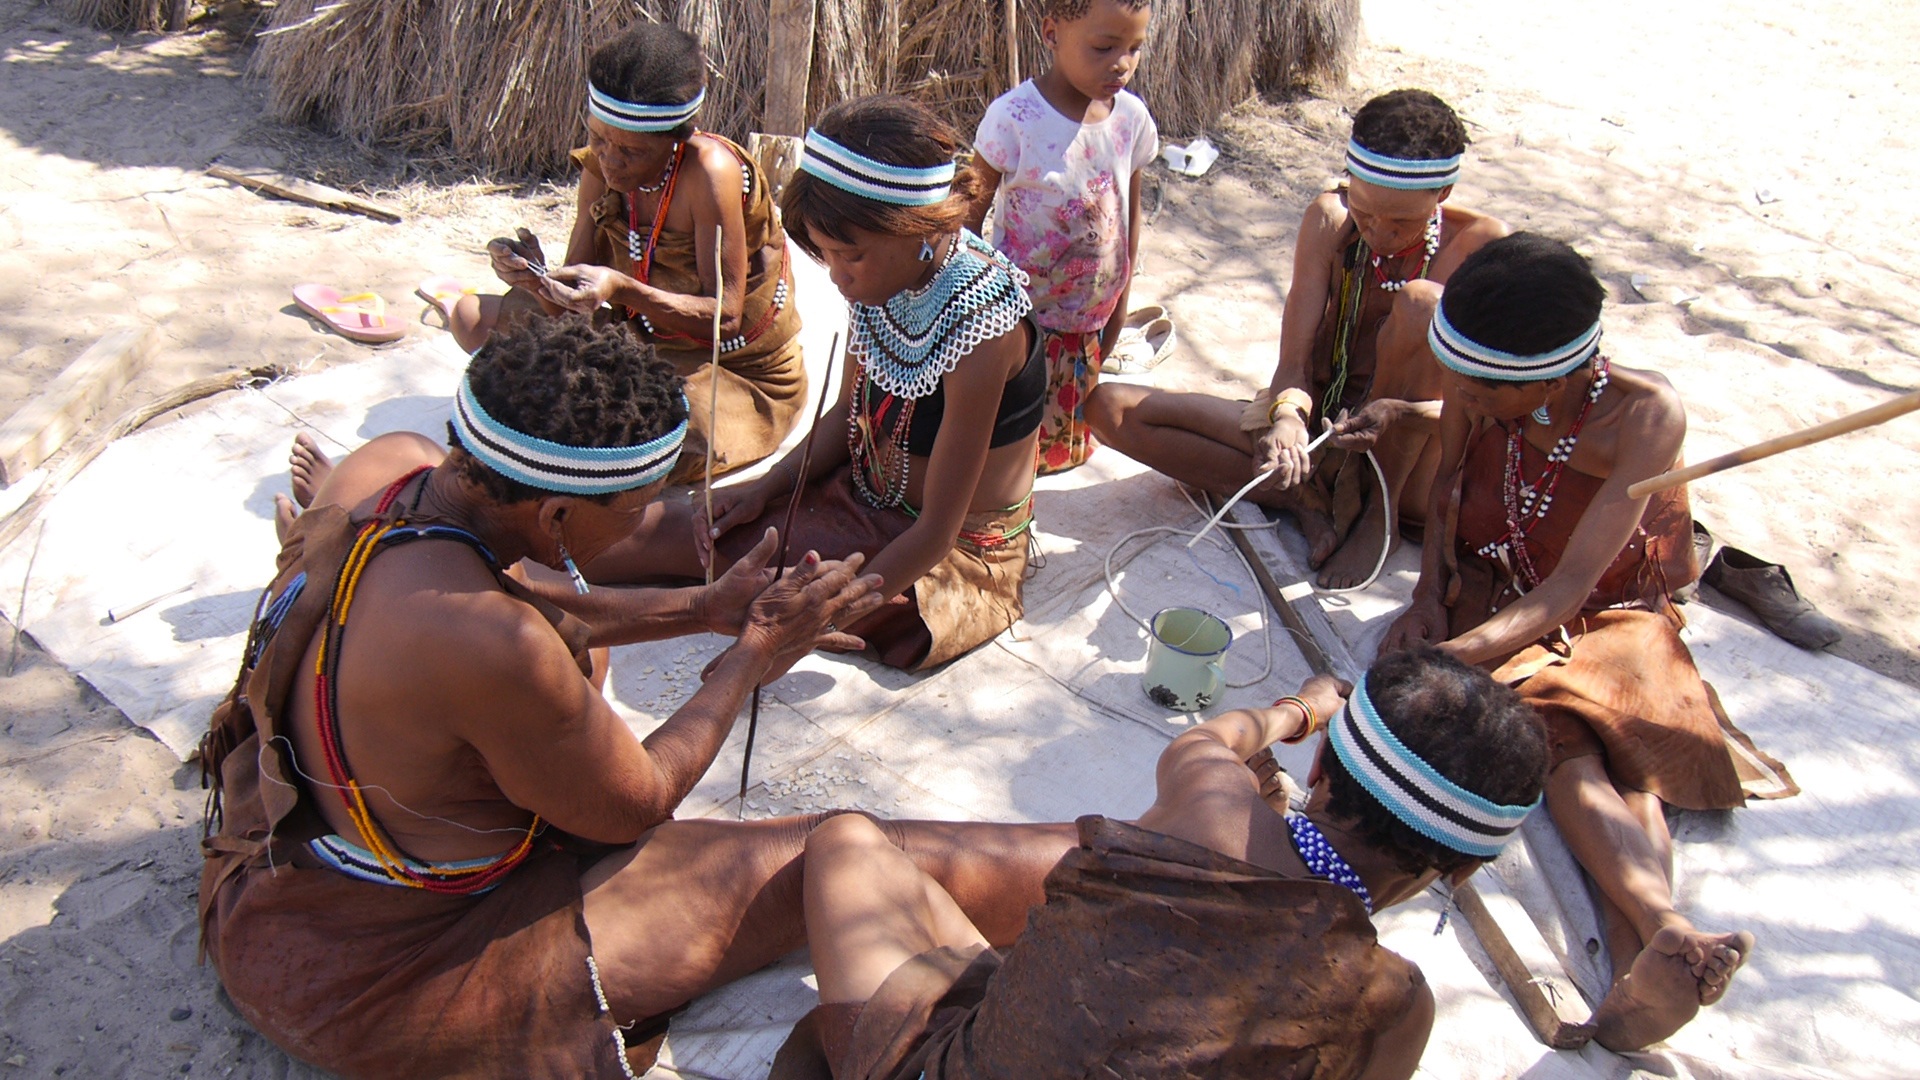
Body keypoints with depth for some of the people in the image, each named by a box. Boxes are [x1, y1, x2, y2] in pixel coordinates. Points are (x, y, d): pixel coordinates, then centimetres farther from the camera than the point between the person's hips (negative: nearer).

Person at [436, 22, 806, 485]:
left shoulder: (710, 172, -25)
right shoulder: (601, 168, -6)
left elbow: (726, 316, -25)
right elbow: (579, 289, -5)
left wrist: (622, 290, -39)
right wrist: (537, 275, -29)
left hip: (737, 369, -6)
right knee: (473, 318, -4)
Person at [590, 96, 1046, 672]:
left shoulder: (981, 326, -31)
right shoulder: (885, 278, -8)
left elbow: (937, 533, -27)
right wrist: (766, 488, -6)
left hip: (953, 556, -7)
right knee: (670, 524, -1)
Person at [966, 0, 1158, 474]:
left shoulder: (1132, 117, -7)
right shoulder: (1013, 118, -22)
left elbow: (1130, 210, 6)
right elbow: (970, 212, -12)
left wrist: (1121, 298, 12)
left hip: (1090, 314, 5)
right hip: (1019, 312, -4)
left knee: (1069, 429, 21)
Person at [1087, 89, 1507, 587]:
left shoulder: (1484, 245, -13)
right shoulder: (1331, 219, -7)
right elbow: (1294, 362, -12)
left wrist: (1402, 414, -36)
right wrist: (1288, 416, -35)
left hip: (1413, 467, -3)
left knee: (1421, 301, -31)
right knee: (1110, 407, -12)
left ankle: (1378, 513, -18)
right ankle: (1304, 498, -17)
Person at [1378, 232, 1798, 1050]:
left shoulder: (1643, 414, -23)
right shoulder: (1477, 386, -15)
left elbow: (1570, 587, -30)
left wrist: (1449, 657, -43)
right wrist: (1430, 596, -8)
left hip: (1609, 615, -1)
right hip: (1494, 595, 1)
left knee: (1625, 739, -32)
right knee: (1560, 738, -30)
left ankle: (1640, 966, -53)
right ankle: (1667, 930, -53)